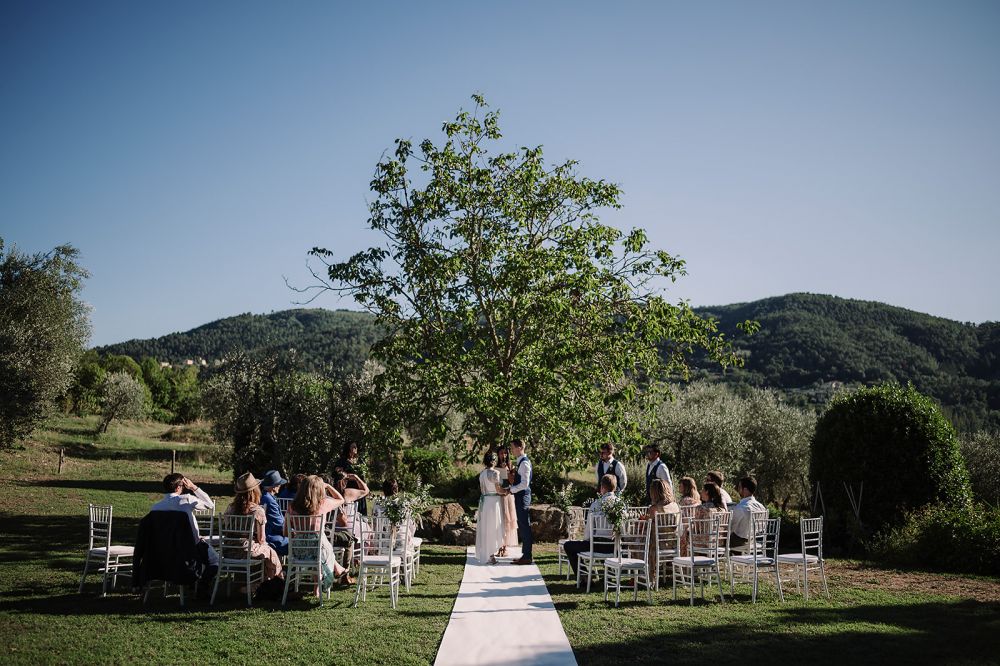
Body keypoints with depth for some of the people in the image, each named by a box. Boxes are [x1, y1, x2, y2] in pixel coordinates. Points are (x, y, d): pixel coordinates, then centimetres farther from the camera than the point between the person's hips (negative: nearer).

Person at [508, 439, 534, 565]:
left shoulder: (524, 463, -16)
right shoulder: (519, 462, 14)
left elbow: (525, 483, -23)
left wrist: (512, 489, -14)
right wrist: (512, 480, 5)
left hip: (522, 497, -10)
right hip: (519, 497, 10)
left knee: (524, 526, -6)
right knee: (522, 526, 13)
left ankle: (527, 557, -2)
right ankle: (525, 554, 19)